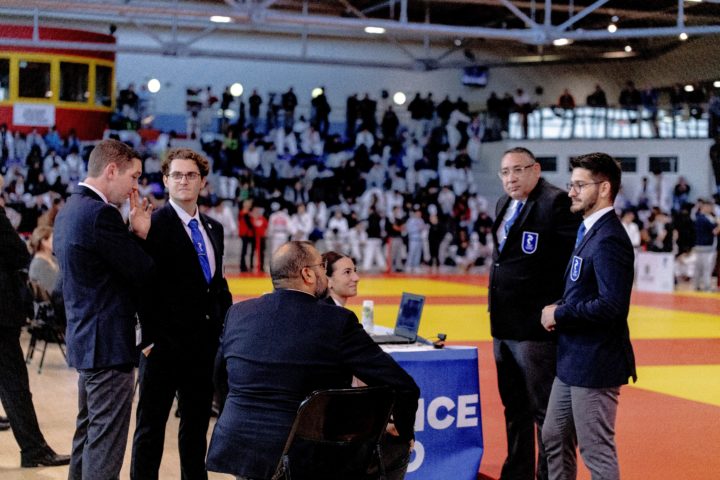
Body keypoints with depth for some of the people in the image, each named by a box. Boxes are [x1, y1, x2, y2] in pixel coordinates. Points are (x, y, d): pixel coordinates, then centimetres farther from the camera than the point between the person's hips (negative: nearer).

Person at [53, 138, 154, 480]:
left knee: (88, 435, 19)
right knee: (106, 444, -6)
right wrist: (140, 232, -3)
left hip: (85, 338, 10)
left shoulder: (70, 210, 12)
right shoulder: (101, 214, -19)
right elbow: (143, 273, -17)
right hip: (109, 343, -10)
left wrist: (133, 231, 5)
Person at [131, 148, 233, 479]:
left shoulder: (214, 228, 13)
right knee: (151, 424, 3)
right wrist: (150, 337, -16)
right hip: (166, 341, -7)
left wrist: (227, 326, 9)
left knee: (197, 423, 15)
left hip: (207, 341, 7)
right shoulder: (153, 225, -8)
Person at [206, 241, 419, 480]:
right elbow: (403, 386, -11)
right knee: (396, 448, 16)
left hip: (237, 451, 5)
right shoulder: (338, 321, -12)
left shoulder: (237, 313, 1)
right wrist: (405, 433, 8)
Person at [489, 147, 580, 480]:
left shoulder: (555, 203, -14)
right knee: (514, 407, 20)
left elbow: (573, 258, -18)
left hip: (536, 327, -9)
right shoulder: (504, 204, 13)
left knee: (544, 411, -1)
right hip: (504, 326, 9)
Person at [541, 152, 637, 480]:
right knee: (554, 438, 19)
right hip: (573, 360, 10)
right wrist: (558, 311, 1)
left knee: (597, 452, -1)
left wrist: (559, 314, -17)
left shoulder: (609, 240, -20)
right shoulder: (590, 231, 12)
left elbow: (612, 304, -28)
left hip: (594, 364, -10)